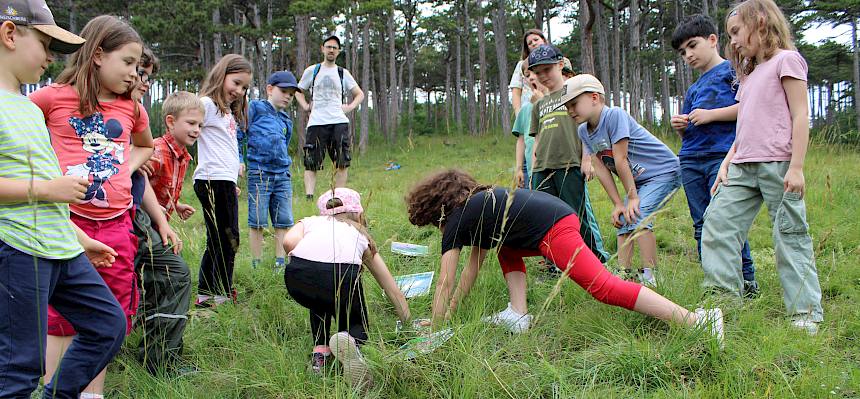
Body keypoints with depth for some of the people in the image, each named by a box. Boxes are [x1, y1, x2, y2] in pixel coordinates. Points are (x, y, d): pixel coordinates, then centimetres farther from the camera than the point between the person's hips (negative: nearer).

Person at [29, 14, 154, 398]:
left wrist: (127, 168, 9)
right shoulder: (54, 97, -4)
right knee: (62, 320, 3)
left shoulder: (131, 108, 9)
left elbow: (144, 146, 29)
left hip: (115, 224, 4)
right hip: (67, 220, -4)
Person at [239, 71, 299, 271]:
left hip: (282, 175, 6)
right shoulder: (256, 108, 2)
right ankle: (256, 265, 5)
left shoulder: (286, 121, 19)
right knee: (257, 222, -3)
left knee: (284, 221, 4)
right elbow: (239, 133, -2)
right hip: (259, 174, -6)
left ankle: (280, 263, 12)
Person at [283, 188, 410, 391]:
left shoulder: (309, 222, 34)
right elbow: (393, 290, 37)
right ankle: (349, 340, -9)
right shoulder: (361, 235, 35)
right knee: (359, 327, 26)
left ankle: (320, 351, 24)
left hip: (298, 278, 2)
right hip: (342, 277, -2)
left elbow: (289, 242, 8)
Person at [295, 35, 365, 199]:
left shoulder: (343, 73, 15)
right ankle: (309, 197, -9)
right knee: (311, 163, -6)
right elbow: (299, 91, 24)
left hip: (339, 122, 1)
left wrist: (350, 107, 6)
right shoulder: (312, 71, 13)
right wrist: (306, 106, 7)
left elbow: (360, 94, 22)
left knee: (341, 163, -4)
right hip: (316, 122, -1)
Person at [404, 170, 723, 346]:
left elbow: (444, 284, 8)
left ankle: (698, 319, -24)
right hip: (563, 213, 10)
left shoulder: (456, 219, 7)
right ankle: (518, 316, 15)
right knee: (505, 246, 30)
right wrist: (449, 311, 38)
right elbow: (472, 268, 37)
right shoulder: (477, 205, 32)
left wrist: (435, 330, 15)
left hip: (551, 229, -10)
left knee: (605, 288, -16)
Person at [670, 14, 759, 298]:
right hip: (691, 160, 7)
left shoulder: (733, 71, 4)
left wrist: (710, 115, -11)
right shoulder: (693, 89, 26)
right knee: (702, 225, 4)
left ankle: (746, 281, -4)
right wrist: (680, 126, 8)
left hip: (723, 156, -7)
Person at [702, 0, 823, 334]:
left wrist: (796, 167, -16)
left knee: (790, 235, -4)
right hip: (743, 167, 8)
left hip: (777, 164, -8)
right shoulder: (748, 73, 23)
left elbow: (800, 116, -9)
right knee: (717, 222, 0)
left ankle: (807, 313, 3)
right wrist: (726, 163, 10)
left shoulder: (786, 60, -2)